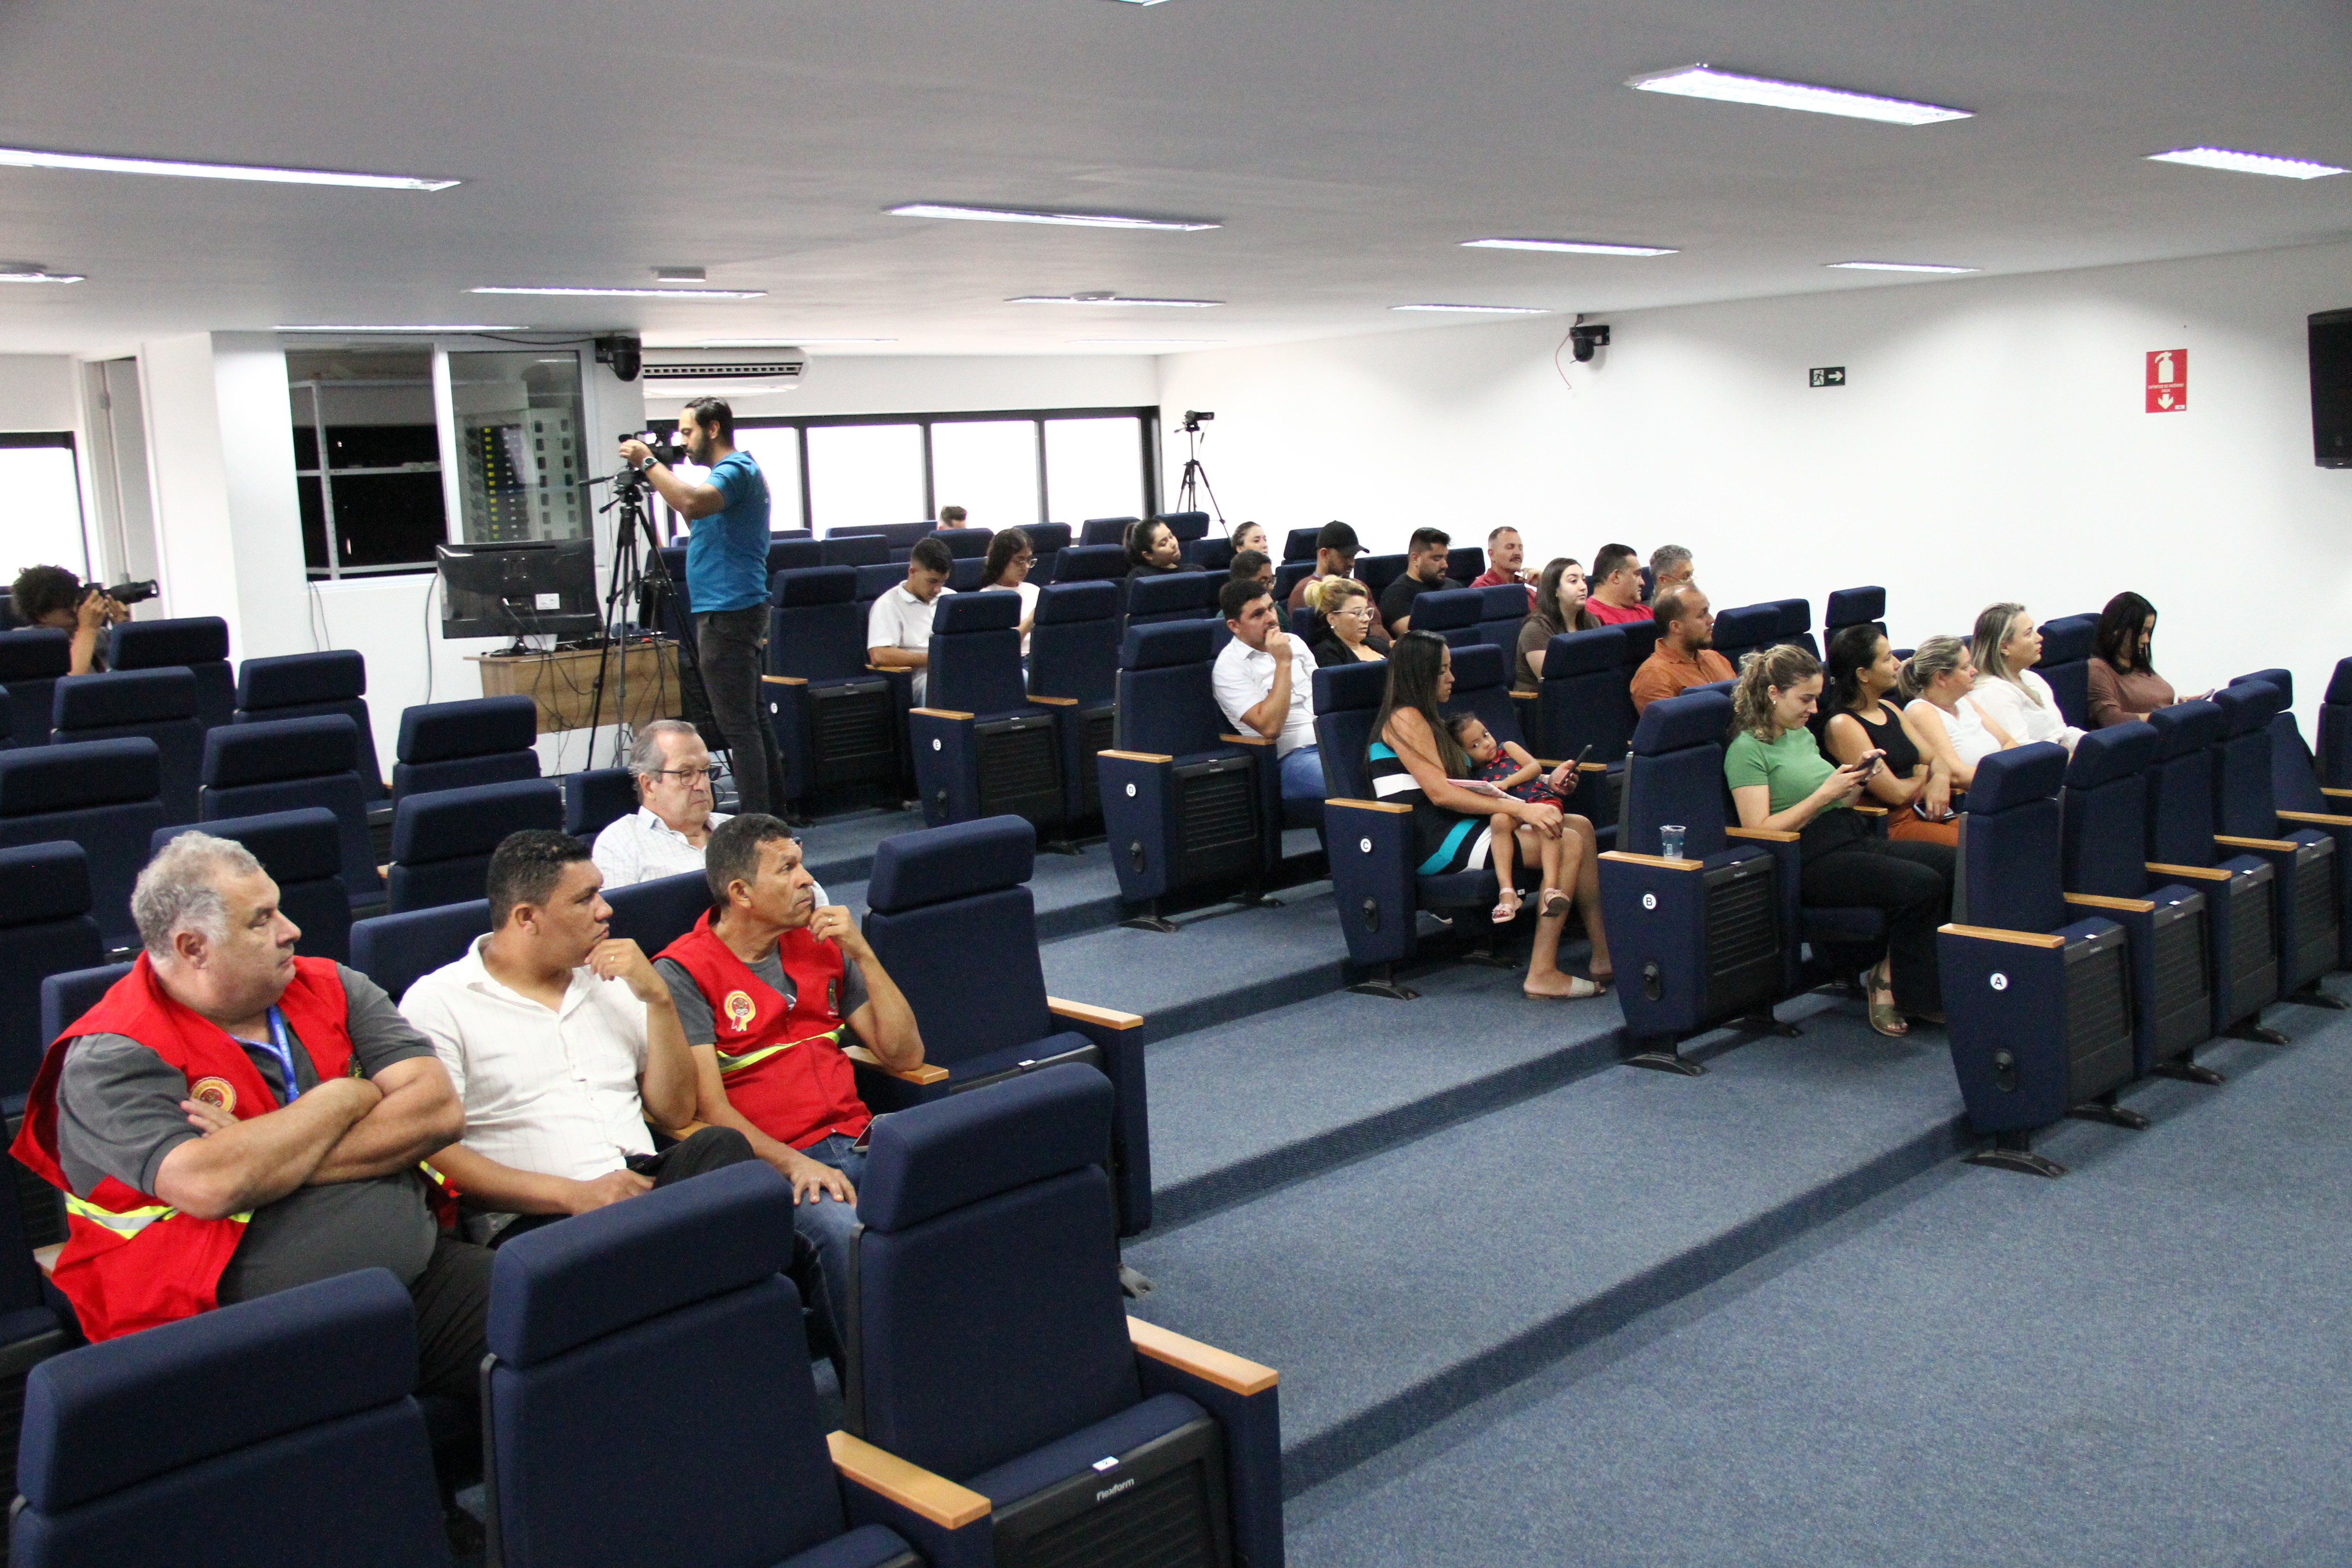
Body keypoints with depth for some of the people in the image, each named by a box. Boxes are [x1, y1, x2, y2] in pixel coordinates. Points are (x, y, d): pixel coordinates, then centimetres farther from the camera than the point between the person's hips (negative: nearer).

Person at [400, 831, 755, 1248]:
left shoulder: (611, 981, 21)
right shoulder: (437, 1003, 3)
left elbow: (676, 1113, 18)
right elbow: (432, 1153, -8)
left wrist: (658, 999, 4)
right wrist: (575, 1195, -19)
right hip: (530, 1219, -6)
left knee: (719, 1145, -27)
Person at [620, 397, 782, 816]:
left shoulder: (736, 469, -14)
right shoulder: (735, 470, 19)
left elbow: (694, 503, -34)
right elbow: (698, 514, 26)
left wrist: (649, 462, -22)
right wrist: (658, 479, 14)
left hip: (727, 612, -11)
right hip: (732, 608, 11)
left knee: (737, 722, -11)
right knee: (750, 716, 14)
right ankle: (769, 809, 19)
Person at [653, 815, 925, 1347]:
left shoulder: (822, 946, 17)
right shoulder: (683, 972, 0)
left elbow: (904, 1056, 14)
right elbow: (710, 1106, -7)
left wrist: (864, 955, 3)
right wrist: (794, 1164, -22)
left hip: (860, 1143, 5)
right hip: (771, 1162, -5)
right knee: (843, 1231, -37)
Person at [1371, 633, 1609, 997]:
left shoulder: (1426, 718, 24)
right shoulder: (1405, 719, -8)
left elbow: (1456, 789, 15)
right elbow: (1440, 793, -18)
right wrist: (1519, 809, -20)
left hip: (1451, 827, 10)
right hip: (1433, 842, -10)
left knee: (1580, 826, 0)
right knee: (1569, 844, -18)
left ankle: (1604, 956, -9)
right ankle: (1542, 974, -24)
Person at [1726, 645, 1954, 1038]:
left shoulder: (1801, 734, 21)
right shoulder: (1747, 750, -5)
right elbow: (1760, 830, -15)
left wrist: (1856, 780, 4)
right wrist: (1825, 794, -15)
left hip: (1854, 840, 9)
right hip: (1809, 861, -9)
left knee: (1952, 862, -14)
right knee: (1921, 885, -27)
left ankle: (1888, 975, -7)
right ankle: (1902, 991, -8)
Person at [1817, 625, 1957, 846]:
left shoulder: (1888, 709, 16)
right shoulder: (1843, 725, -13)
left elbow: (1934, 759, 17)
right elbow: (1895, 793, -16)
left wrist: (1941, 778, -7)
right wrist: (1923, 777, 5)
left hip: (1924, 811, 9)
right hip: (1888, 825, -9)